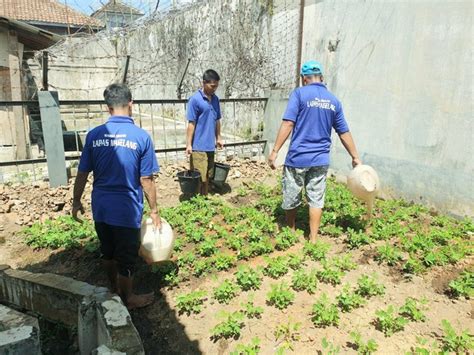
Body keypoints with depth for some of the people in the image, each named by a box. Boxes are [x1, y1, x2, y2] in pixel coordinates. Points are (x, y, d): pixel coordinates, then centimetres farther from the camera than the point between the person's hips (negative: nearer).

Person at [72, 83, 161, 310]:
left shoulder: (94, 135, -4)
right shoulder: (141, 137, -14)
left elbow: (82, 173, 1)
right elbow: (146, 180, -12)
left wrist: (76, 201, 15)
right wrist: (154, 210, -1)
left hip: (101, 207, 4)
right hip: (127, 209, -4)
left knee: (108, 251, 24)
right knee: (127, 256, 13)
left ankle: (114, 289, 44)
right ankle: (128, 299, 31)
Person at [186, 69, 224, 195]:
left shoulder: (215, 99, 10)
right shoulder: (195, 99, -12)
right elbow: (191, 124, -12)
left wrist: (218, 138, 18)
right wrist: (188, 144, -14)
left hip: (210, 145, 7)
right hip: (198, 146, -7)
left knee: (208, 177, 14)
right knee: (198, 178, -2)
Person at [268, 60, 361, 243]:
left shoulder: (299, 93, -5)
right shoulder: (334, 101, 9)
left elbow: (288, 124, -14)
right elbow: (344, 133, 12)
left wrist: (275, 151, -12)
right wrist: (355, 158, 20)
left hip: (298, 157, -4)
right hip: (321, 160, 4)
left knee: (291, 198, 14)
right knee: (316, 200, 10)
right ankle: (313, 240, 16)